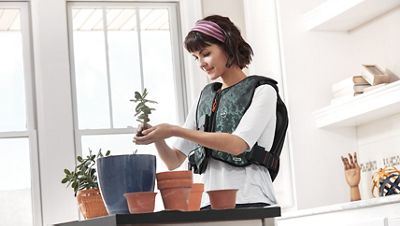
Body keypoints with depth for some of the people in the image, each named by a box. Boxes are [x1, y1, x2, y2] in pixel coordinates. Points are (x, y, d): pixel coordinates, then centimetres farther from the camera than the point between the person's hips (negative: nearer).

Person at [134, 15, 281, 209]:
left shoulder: (262, 92, 4)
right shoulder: (204, 99, 18)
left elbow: (238, 144, -13)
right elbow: (174, 161, 16)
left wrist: (175, 131, -15)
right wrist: (158, 139, -6)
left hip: (250, 202, -4)